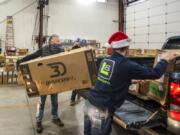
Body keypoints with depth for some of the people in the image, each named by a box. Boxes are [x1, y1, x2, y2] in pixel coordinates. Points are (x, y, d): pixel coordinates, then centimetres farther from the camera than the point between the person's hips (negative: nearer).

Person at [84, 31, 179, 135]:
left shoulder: (105, 60, 5)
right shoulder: (126, 65, -16)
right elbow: (155, 74, -6)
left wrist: (131, 80, 36)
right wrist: (165, 60, 11)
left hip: (89, 104, 7)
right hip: (101, 111, -7)